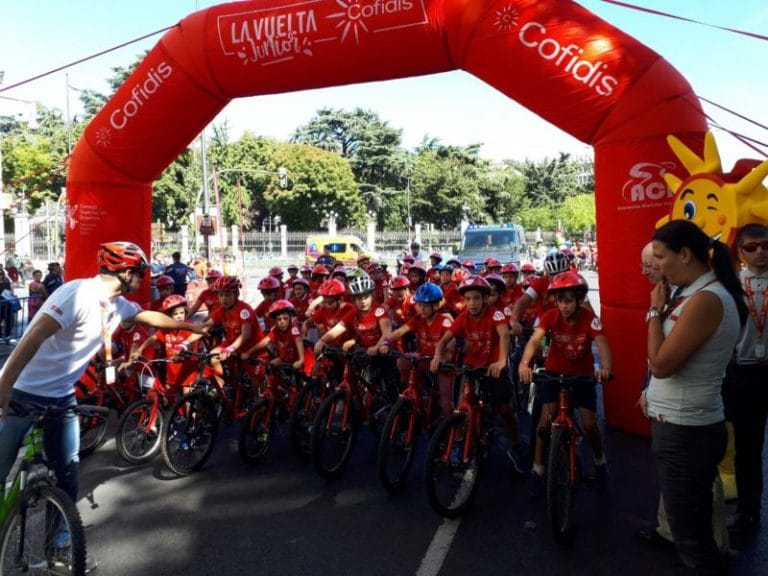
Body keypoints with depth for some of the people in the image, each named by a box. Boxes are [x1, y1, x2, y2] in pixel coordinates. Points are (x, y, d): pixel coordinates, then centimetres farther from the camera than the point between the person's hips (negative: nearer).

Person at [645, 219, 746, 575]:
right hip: (686, 426, 10)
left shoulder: (705, 300, -23)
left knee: (689, 529, 6)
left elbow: (661, 364, -24)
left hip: (684, 431, -10)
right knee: (692, 520, 26)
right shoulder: (700, 294, 8)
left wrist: (655, 311, -16)